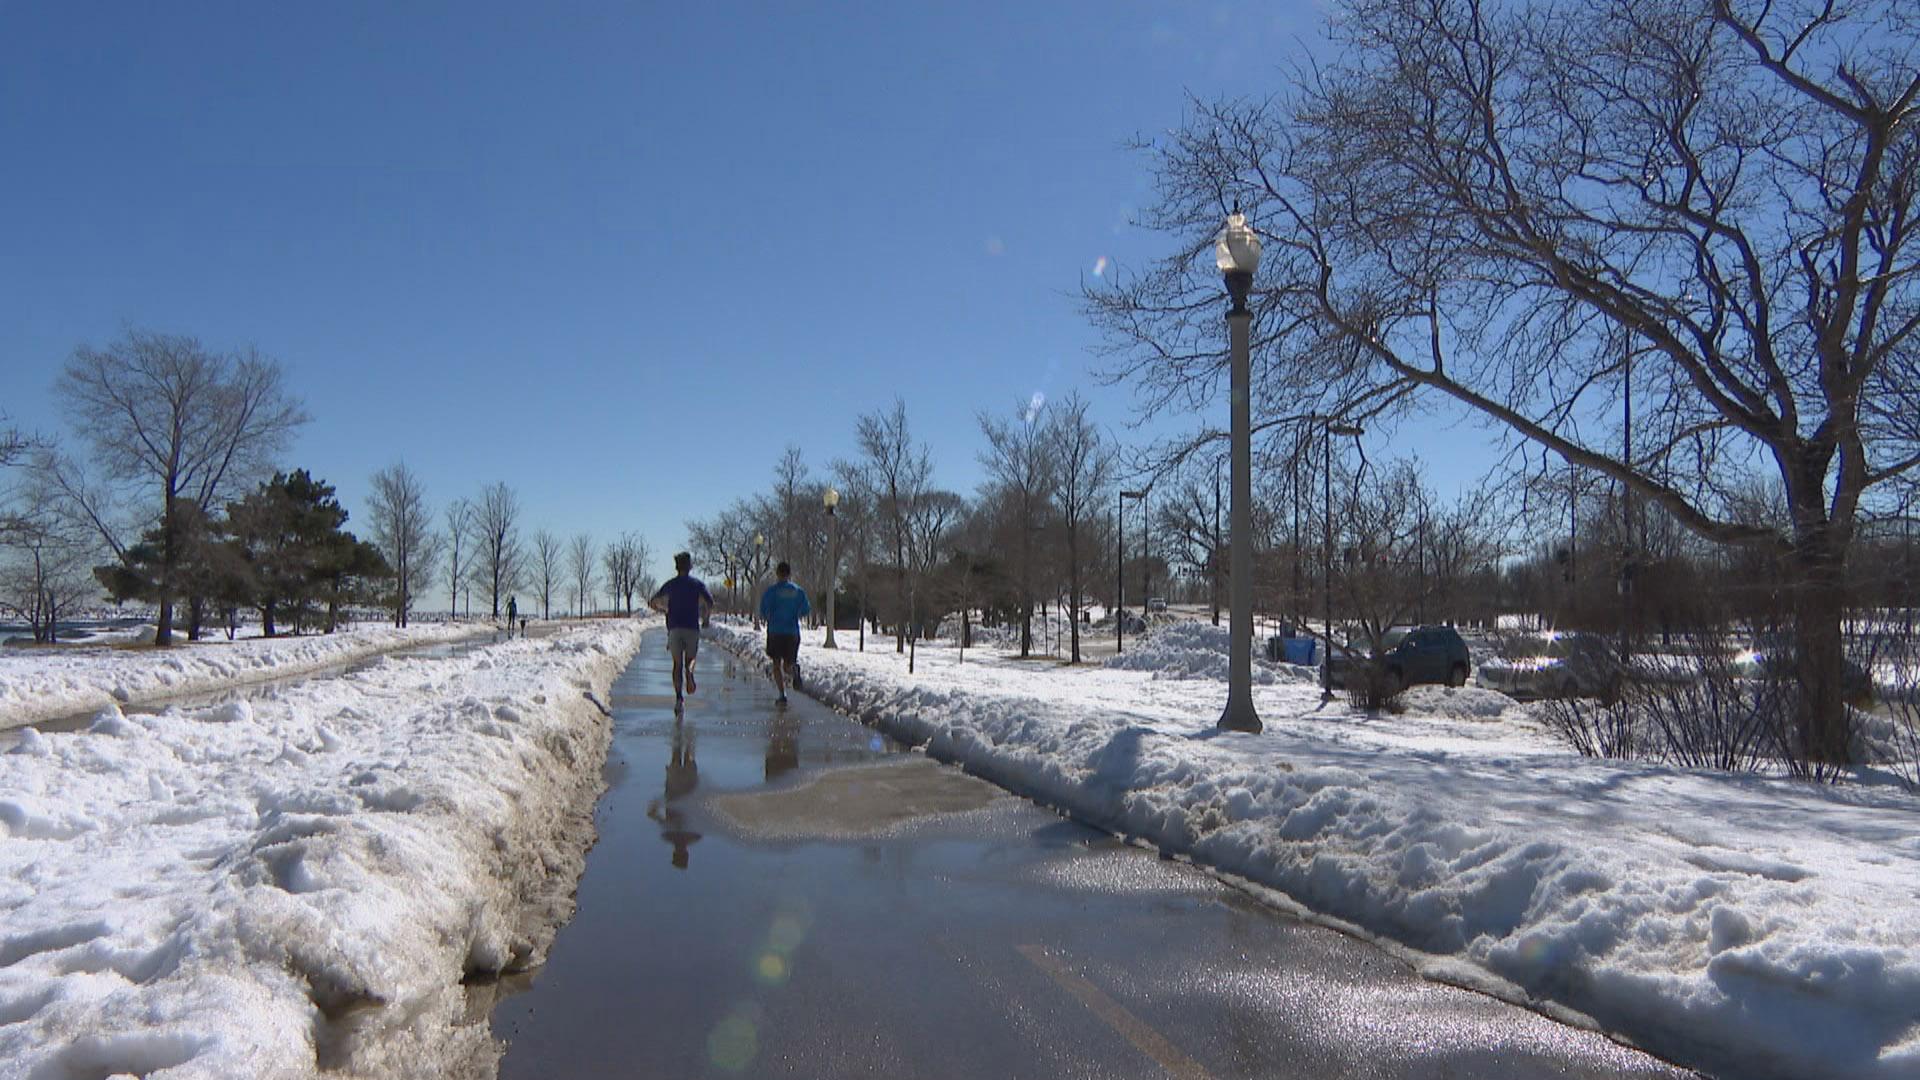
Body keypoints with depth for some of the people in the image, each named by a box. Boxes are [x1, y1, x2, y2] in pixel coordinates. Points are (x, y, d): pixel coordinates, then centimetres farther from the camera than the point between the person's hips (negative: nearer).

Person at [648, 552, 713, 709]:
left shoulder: (670, 584, 10)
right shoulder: (698, 584, 5)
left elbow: (652, 603, 14)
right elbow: (710, 603, -8)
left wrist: (666, 611, 29)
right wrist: (703, 615, 12)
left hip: (674, 628, 1)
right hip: (692, 627, -1)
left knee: (677, 663, 6)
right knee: (690, 658, 13)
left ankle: (679, 697, -8)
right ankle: (689, 671, -23)